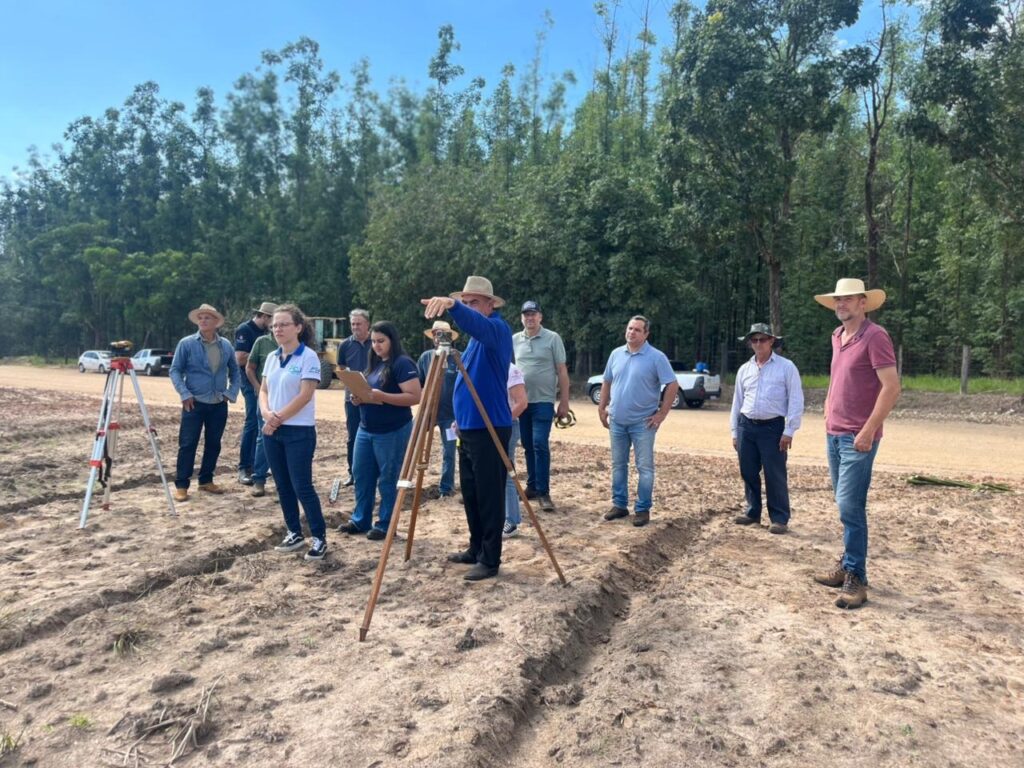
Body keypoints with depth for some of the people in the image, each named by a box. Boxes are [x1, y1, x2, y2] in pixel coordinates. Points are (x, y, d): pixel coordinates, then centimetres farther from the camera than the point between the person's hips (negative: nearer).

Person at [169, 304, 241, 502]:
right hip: (195, 403, -4)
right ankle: (181, 485, 5)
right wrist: (185, 394, -13)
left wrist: (232, 392, 3)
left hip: (219, 405, 4)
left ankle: (206, 480, 23)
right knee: (188, 444, -2)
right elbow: (175, 370, -3)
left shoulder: (226, 345, 6)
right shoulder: (186, 344, -5)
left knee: (213, 444, 10)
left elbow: (235, 371, 15)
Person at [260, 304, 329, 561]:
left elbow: (305, 395, -17)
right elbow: (264, 390, 11)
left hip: (299, 431, -7)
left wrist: (278, 418, -14)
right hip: (272, 431, 7)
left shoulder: (308, 357, -11)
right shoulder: (272, 357, 10)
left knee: (302, 486, -6)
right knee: (283, 486, 12)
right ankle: (294, 533, 25)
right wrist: (266, 413, -9)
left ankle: (319, 537, 6)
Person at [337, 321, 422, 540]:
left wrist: (382, 396, -28)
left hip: (393, 432, -8)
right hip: (366, 429, 9)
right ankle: (360, 520, 25)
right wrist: (359, 397, -1)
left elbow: (415, 397, -22)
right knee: (361, 475, 13)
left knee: (387, 479, 2)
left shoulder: (403, 363, -14)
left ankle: (385, 525, 14)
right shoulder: (374, 363, 13)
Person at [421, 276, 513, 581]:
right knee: (470, 494, 16)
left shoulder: (497, 329, -11)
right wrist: (460, 417, 22)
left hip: (489, 428, -10)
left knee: (489, 497, -2)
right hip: (468, 426, 10)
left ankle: (490, 560, 7)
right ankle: (476, 549, 29)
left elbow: (477, 324, -36)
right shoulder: (477, 337, 17)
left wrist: (452, 306, -54)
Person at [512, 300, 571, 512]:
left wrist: (564, 401, -6)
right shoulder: (514, 340, 8)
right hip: (521, 401, 4)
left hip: (543, 401, -4)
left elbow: (562, 371, -3)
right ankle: (532, 486, 22)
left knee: (540, 445, -10)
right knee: (528, 446, 11)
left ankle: (543, 492, -4)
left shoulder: (552, 338, -3)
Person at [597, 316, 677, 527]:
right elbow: (607, 382, 15)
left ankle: (643, 509, 11)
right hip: (617, 421, 5)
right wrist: (602, 408, 9)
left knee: (645, 467, 2)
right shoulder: (616, 354, 7)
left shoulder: (656, 357, -9)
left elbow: (672, 385, -10)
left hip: (642, 422, -5)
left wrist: (661, 414, -12)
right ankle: (619, 504, 24)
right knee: (618, 465, 13)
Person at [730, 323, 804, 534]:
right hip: (746, 426, 5)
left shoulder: (786, 367, -2)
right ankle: (753, 512, 24)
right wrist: (734, 431, 12)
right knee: (748, 473, 10)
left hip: (773, 427, -5)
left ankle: (779, 518, 9)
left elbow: (796, 401, -5)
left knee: (775, 475, -2)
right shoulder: (744, 369, 11)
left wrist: (789, 431, -10)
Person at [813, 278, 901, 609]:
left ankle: (856, 579, 1)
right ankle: (847, 566, 23)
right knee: (846, 505, 14)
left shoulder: (875, 336, -12)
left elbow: (892, 387, -17)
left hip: (858, 438, -8)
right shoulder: (837, 337, 13)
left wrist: (868, 431, -19)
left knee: (850, 507, -8)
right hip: (833, 434, 8)